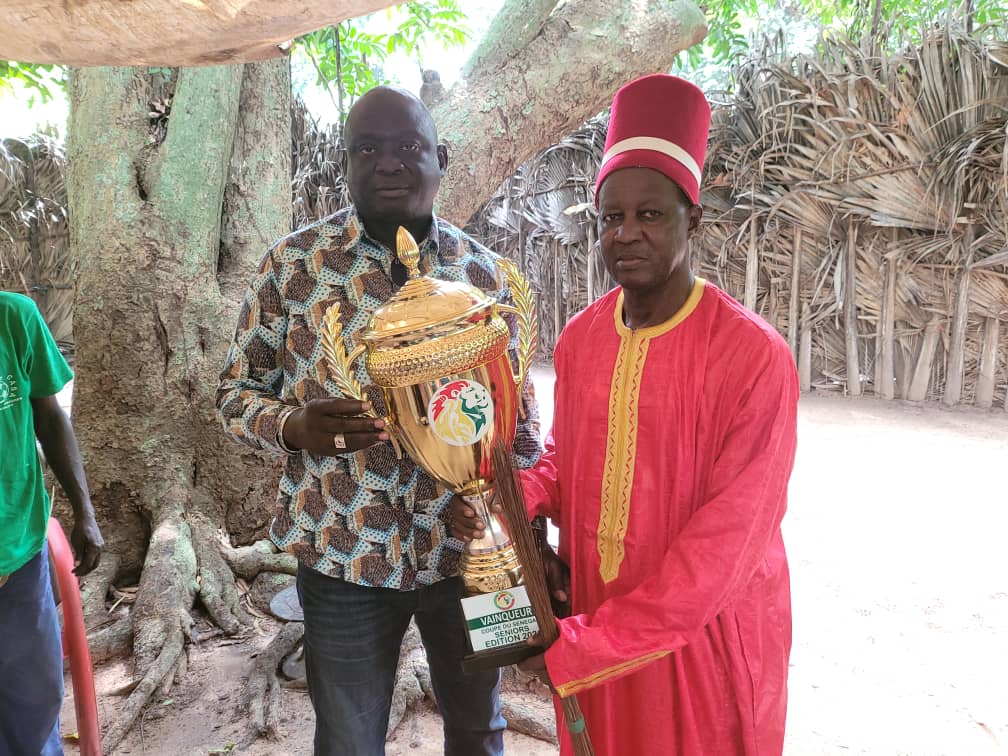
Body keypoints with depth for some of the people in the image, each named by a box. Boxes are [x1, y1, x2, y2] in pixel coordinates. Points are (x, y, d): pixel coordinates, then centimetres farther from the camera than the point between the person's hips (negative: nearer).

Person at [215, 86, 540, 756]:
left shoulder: (482, 270, 0)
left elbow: (518, 401, 7)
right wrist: (294, 426, -20)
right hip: (344, 556, -1)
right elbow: (236, 392, 1)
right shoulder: (292, 263, -5)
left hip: (467, 548, 2)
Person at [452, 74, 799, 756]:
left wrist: (577, 649, -20)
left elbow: (725, 545, -22)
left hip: (703, 640, -4)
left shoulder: (754, 357, -20)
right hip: (587, 630, 5)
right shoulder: (579, 339, -2)